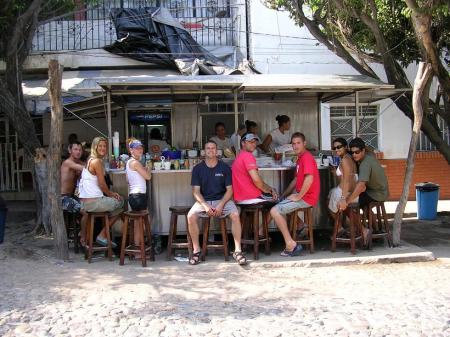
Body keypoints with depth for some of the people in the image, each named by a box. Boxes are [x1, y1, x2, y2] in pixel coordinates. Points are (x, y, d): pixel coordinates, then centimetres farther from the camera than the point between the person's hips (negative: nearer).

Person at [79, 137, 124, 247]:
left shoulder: (90, 160, 16)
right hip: (93, 202, -10)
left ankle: (103, 235, 23)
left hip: (85, 202, 10)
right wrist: (110, 194, 7)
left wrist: (110, 193, 12)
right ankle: (102, 235, 10)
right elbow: (102, 184, -11)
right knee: (120, 203, 7)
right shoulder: (96, 161, -14)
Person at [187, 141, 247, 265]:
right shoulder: (198, 168, 2)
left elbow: (229, 190, -1)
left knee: (235, 214, -29)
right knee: (191, 216, -28)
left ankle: (237, 250, -20)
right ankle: (196, 250, -13)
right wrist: (205, 206, -18)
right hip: (203, 200, 1)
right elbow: (196, 191, -2)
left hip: (222, 199, 0)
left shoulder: (225, 167, 1)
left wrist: (221, 205, -17)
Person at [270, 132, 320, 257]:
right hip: (300, 194, 11)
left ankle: (290, 244, -13)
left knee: (274, 211, -17)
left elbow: (309, 178, -29)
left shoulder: (307, 157, -16)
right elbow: (296, 180, 23)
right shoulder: (300, 158, 17)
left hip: (306, 198, -11)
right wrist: (284, 195, 16)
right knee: (278, 203, 25)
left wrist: (298, 196, -21)